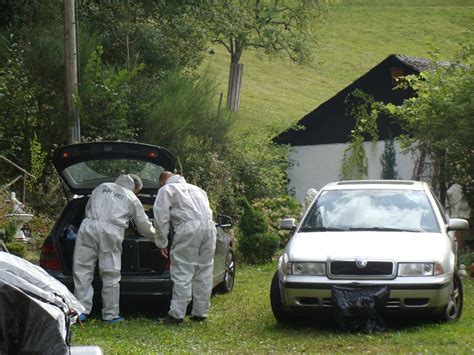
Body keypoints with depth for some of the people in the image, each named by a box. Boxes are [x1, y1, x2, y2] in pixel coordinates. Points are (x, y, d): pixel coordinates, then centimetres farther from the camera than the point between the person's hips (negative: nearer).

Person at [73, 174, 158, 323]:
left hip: (88, 227, 2)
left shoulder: (102, 187, 26)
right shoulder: (133, 200, 18)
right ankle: (110, 314, 8)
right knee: (110, 276, 5)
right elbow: (144, 226, 25)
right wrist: (157, 237, 42)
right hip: (111, 232, -2)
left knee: (82, 270, 4)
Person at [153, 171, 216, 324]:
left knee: (182, 273, -4)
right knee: (204, 273, 10)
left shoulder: (166, 190, 15)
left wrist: (163, 242, 10)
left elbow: (161, 217, 5)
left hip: (189, 227, -6)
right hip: (209, 226, 6)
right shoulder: (195, 188, 35)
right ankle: (200, 313, 14)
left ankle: (176, 314, -5)